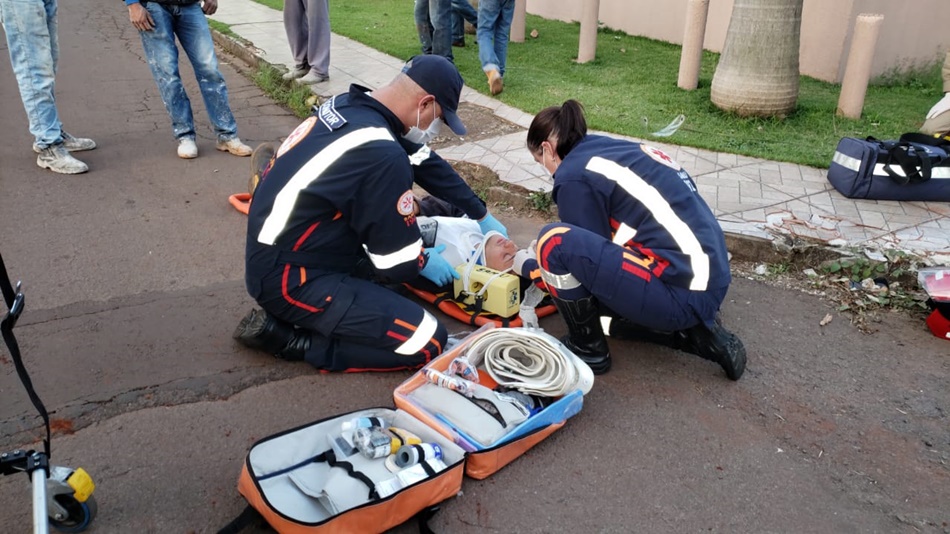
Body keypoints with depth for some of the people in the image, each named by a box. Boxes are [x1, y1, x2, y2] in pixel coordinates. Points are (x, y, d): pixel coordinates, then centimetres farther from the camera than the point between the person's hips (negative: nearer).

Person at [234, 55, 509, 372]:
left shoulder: (353, 104, 1)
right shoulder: (382, 155, -27)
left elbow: (426, 163, 13)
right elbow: (399, 261, -16)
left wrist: (482, 215, 20)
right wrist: (424, 262, 7)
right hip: (288, 278, -9)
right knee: (427, 341, -10)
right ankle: (288, 337, -4)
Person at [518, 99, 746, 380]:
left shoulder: (574, 174, -9)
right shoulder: (616, 149, 17)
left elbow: (588, 252, -3)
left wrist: (527, 266, 11)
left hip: (680, 290, -10)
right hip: (705, 279, 10)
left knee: (556, 243, -14)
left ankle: (586, 348, 3)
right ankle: (692, 331, 13)